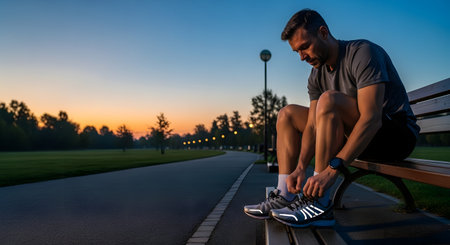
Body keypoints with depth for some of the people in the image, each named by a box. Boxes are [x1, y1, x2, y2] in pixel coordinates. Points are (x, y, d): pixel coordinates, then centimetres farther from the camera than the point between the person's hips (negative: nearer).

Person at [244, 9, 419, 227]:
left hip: (397, 134, -7)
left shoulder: (363, 53, -20)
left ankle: (320, 204, -30)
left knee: (328, 101, -32)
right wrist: (300, 167, -21)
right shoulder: (317, 76, 3)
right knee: (288, 114, 3)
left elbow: (371, 118, -31)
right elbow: (313, 126, -3)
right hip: (353, 135, 8)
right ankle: (284, 197, -7)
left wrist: (331, 169, -38)